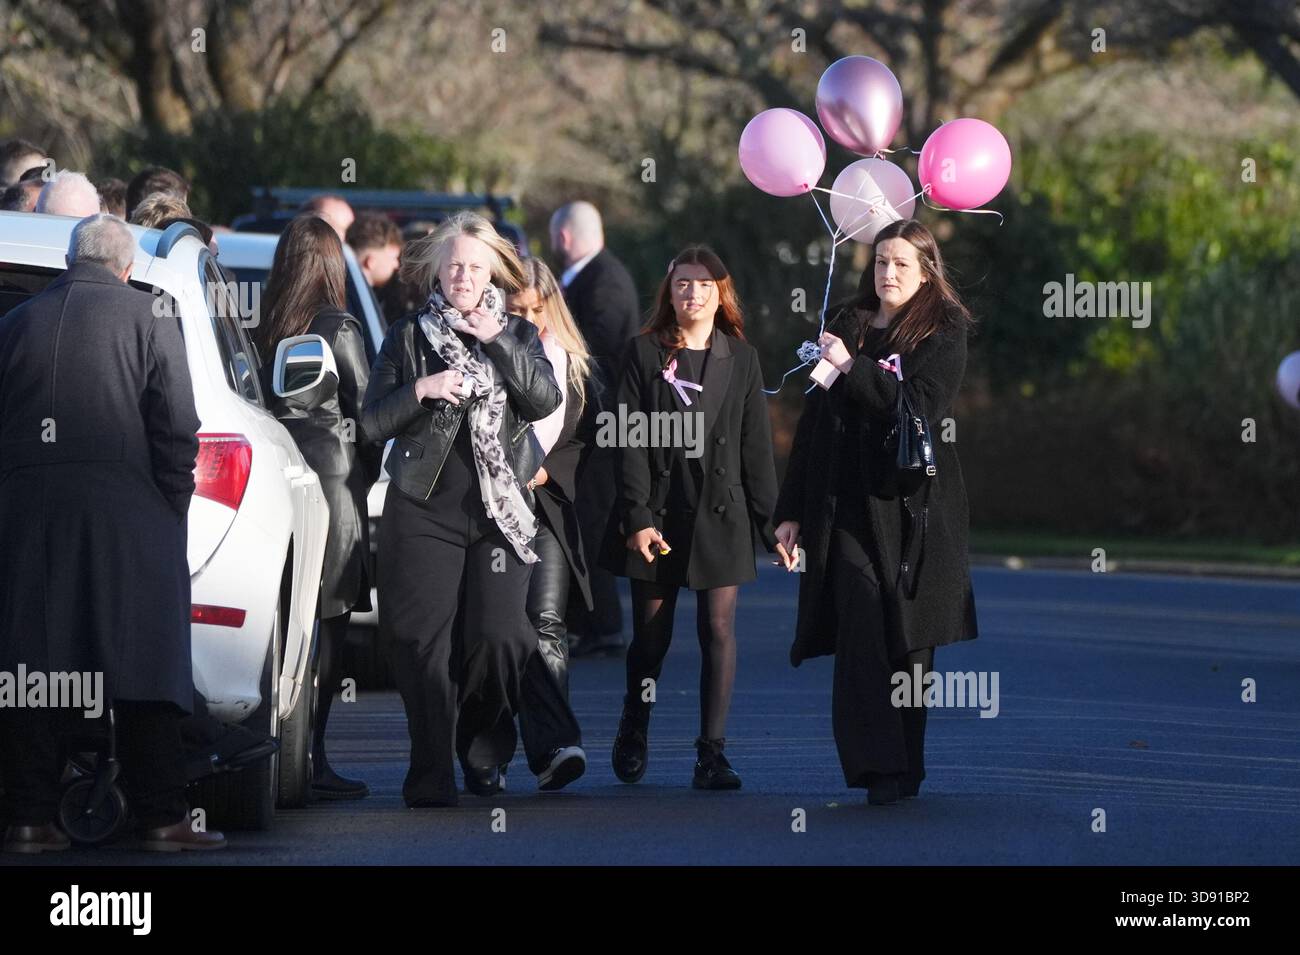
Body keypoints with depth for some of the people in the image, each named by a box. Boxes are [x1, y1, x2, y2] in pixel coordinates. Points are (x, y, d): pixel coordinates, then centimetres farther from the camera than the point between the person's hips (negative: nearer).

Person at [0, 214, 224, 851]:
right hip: (125, 511, -3)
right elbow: (176, 427, -4)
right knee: (144, 677, -1)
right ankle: (161, 818, -3)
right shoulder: (147, 319, 2)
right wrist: (173, 507, 2)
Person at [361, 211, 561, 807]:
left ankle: (485, 756, 14)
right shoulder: (409, 337, 8)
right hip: (424, 511, 0)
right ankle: (431, 776, -3)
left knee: (498, 635, -9)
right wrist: (420, 390, -13)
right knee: (422, 644, -8)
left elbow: (545, 400, -5)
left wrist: (497, 341, -12)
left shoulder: (517, 335, 12)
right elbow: (372, 424, 4)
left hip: (500, 510, 0)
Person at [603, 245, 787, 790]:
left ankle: (712, 754, -5)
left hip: (720, 514, 1)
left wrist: (771, 522, 3)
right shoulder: (645, 353, 3)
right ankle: (633, 738, 27)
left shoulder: (740, 358, 8)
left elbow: (756, 447, 8)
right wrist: (637, 517, -12)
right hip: (658, 512, -1)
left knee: (718, 629, -7)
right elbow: (630, 442, -3)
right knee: (651, 633, 5)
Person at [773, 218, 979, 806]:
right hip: (847, 503, 2)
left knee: (908, 641, 3)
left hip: (912, 502, -2)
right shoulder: (847, 326, 14)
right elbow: (814, 422, 15)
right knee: (861, 633, -13)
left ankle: (903, 766, 14)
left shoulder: (943, 332, 3)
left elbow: (923, 408, -13)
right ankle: (879, 769, -18)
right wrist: (792, 509, 13)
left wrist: (852, 368, -14)